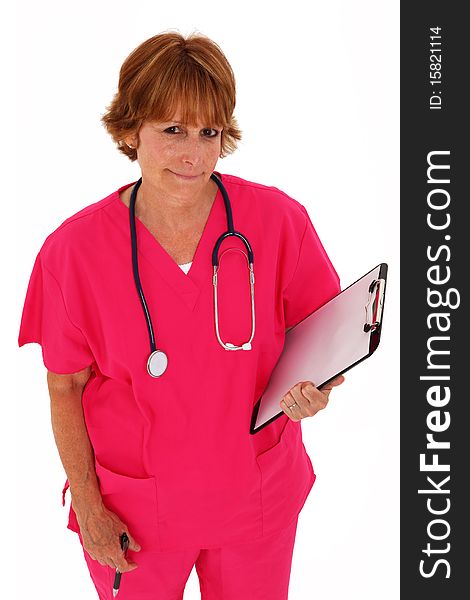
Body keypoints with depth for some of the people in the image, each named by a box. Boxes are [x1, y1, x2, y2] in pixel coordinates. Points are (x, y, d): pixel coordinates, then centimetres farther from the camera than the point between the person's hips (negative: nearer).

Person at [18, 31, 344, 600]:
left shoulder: (280, 221, -14)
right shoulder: (74, 248, -16)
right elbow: (65, 387, -6)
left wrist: (312, 387, -22)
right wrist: (88, 507, -6)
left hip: (257, 495, 1)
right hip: (134, 509, -1)